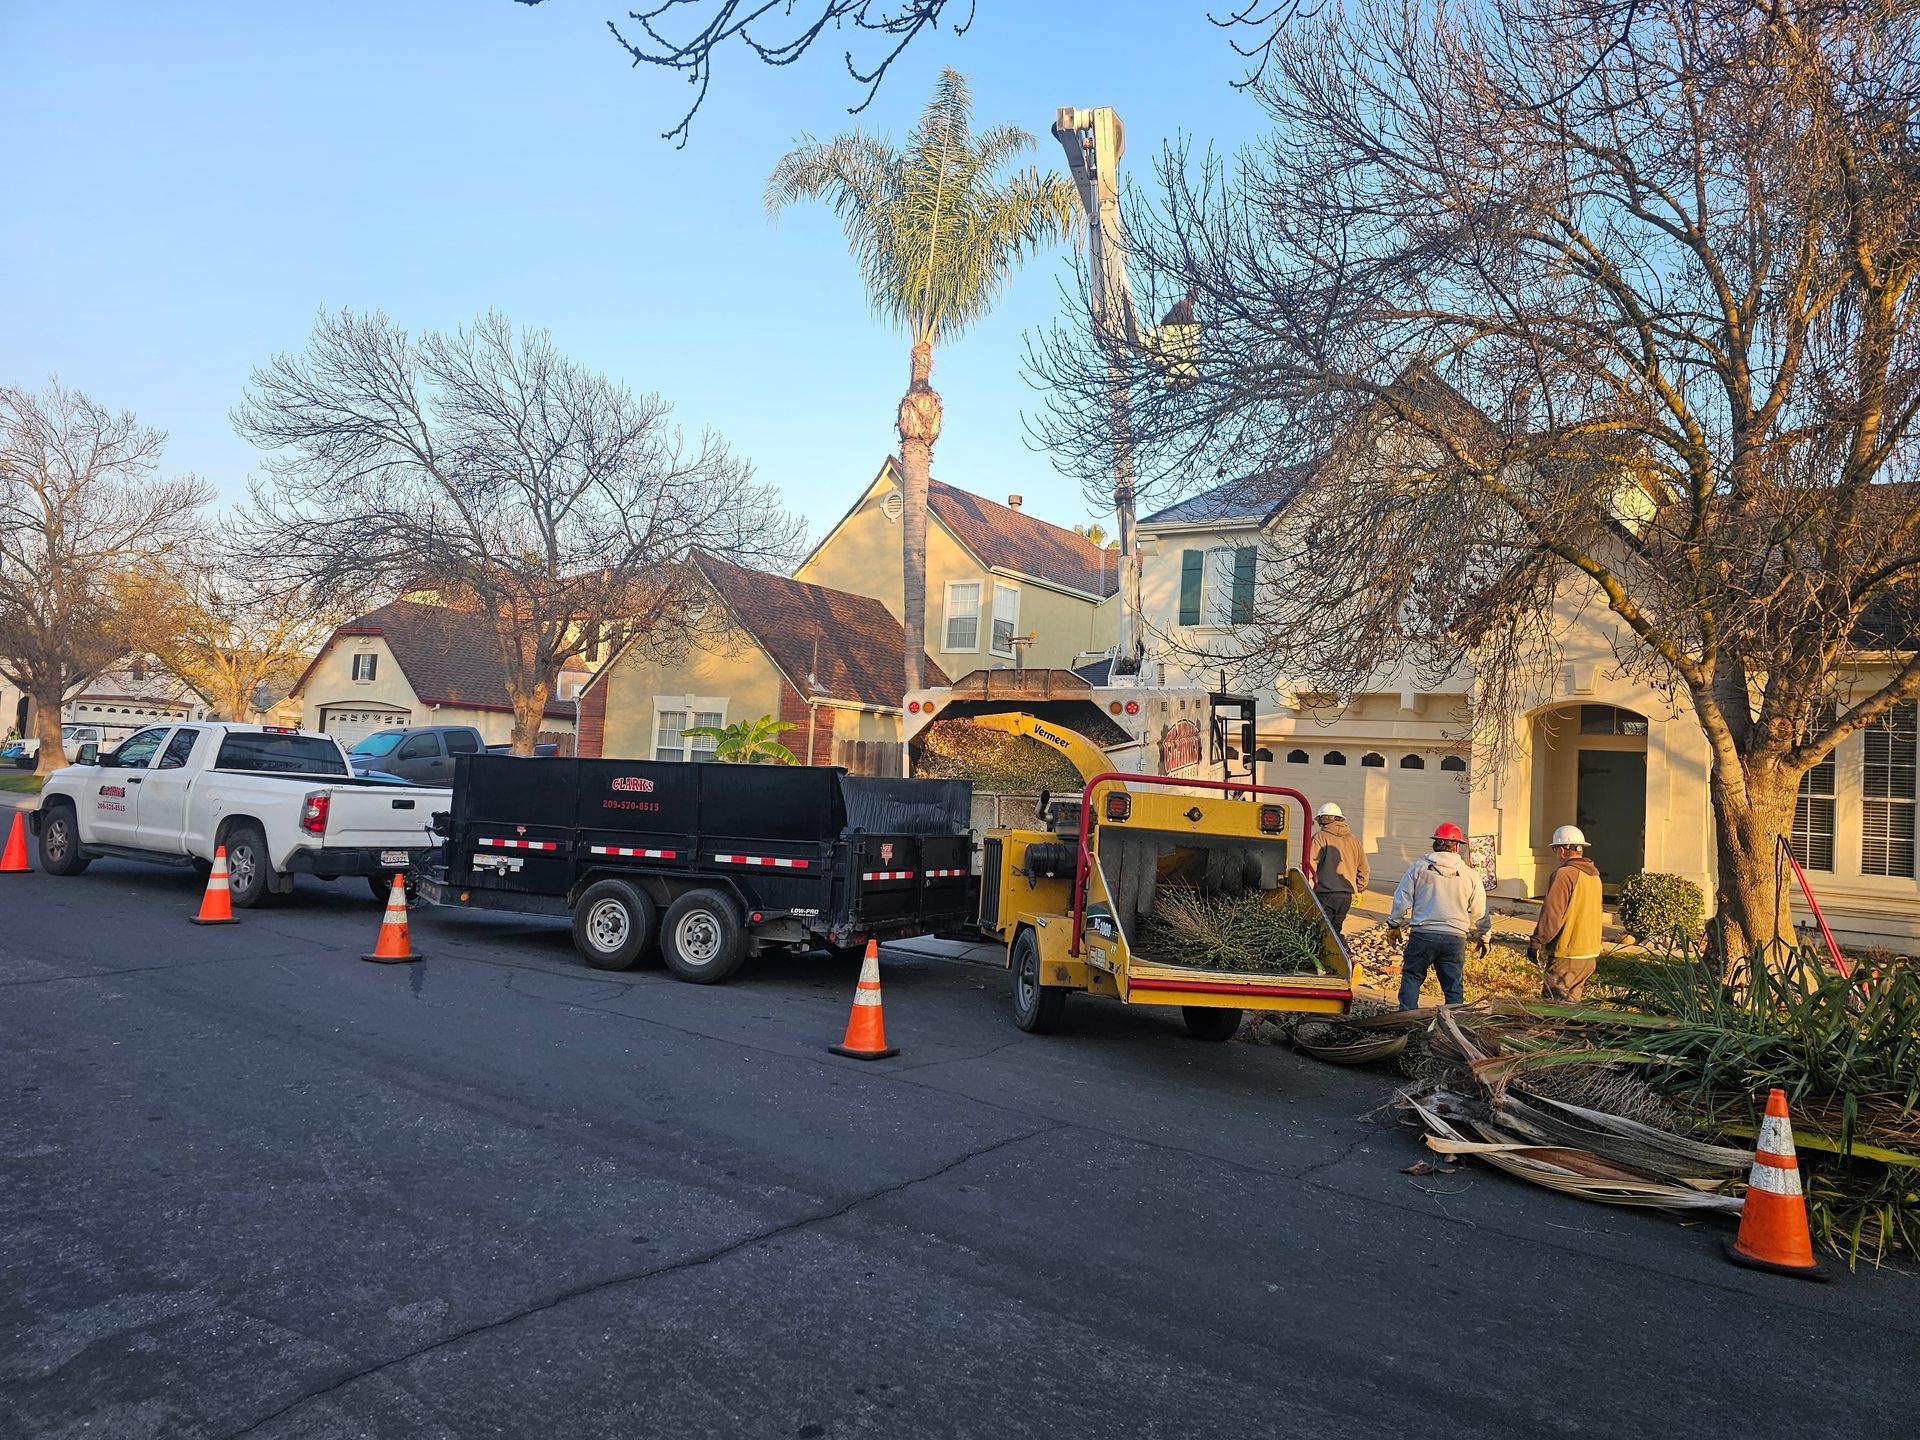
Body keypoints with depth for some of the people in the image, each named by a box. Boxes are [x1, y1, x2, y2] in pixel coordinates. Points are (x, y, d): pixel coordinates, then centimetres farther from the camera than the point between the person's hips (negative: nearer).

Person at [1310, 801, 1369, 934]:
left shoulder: (1320, 837, -6)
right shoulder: (1354, 840, 13)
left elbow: (1310, 867, -10)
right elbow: (1363, 869, 18)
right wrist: (1359, 891, 27)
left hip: (1325, 895, -6)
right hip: (1347, 896, 6)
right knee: (1335, 931, 15)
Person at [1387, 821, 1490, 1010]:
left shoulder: (1418, 867, 0)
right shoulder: (1470, 876, 4)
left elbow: (1402, 900, 2)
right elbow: (1479, 913, 11)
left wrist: (1395, 924, 16)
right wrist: (1482, 938, 26)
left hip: (1422, 934, -1)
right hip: (1455, 938, 1)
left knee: (1411, 977, 12)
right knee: (1453, 987, 9)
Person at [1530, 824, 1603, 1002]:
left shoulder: (1564, 874, -16)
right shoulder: (1594, 876, 12)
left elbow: (1552, 913, -20)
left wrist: (1537, 941, -15)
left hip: (1567, 955, -9)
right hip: (1591, 954, 9)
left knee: (1552, 1002, -4)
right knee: (1571, 1000, 17)